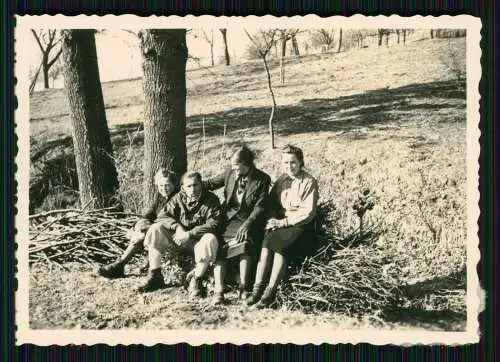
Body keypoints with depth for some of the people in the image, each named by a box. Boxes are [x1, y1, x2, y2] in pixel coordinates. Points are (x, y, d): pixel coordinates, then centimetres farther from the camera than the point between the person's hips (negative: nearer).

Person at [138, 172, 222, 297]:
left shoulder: (211, 200, -9)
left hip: (198, 240, -4)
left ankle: (196, 281, -19)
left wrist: (189, 234, -27)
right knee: (155, 230, -15)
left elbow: (214, 224, -20)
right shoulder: (178, 198, 3)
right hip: (178, 238, 4)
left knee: (210, 239, -37)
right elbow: (163, 216, -3)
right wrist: (177, 227, -23)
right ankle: (155, 277, -11)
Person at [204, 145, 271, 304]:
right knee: (219, 246, -21)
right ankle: (218, 290, -25)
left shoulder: (262, 179, -6)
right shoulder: (230, 172, 3)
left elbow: (259, 207, -9)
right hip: (229, 218, 3)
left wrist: (247, 224, -21)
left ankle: (243, 287, -23)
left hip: (249, 220, -2)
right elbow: (212, 183, 19)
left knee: (246, 242, -31)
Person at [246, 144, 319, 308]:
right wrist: (273, 220, -6)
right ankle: (258, 288, -32)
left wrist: (284, 222, -16)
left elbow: (308, 212, -10)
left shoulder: (309, 182, -3)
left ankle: (270, 292, -32)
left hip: (301, 226, -4)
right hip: (280, 223, 4)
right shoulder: (281, 180, 15)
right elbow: (271, 205, 15)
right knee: (267, 243, -27)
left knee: (280, 246, -32)